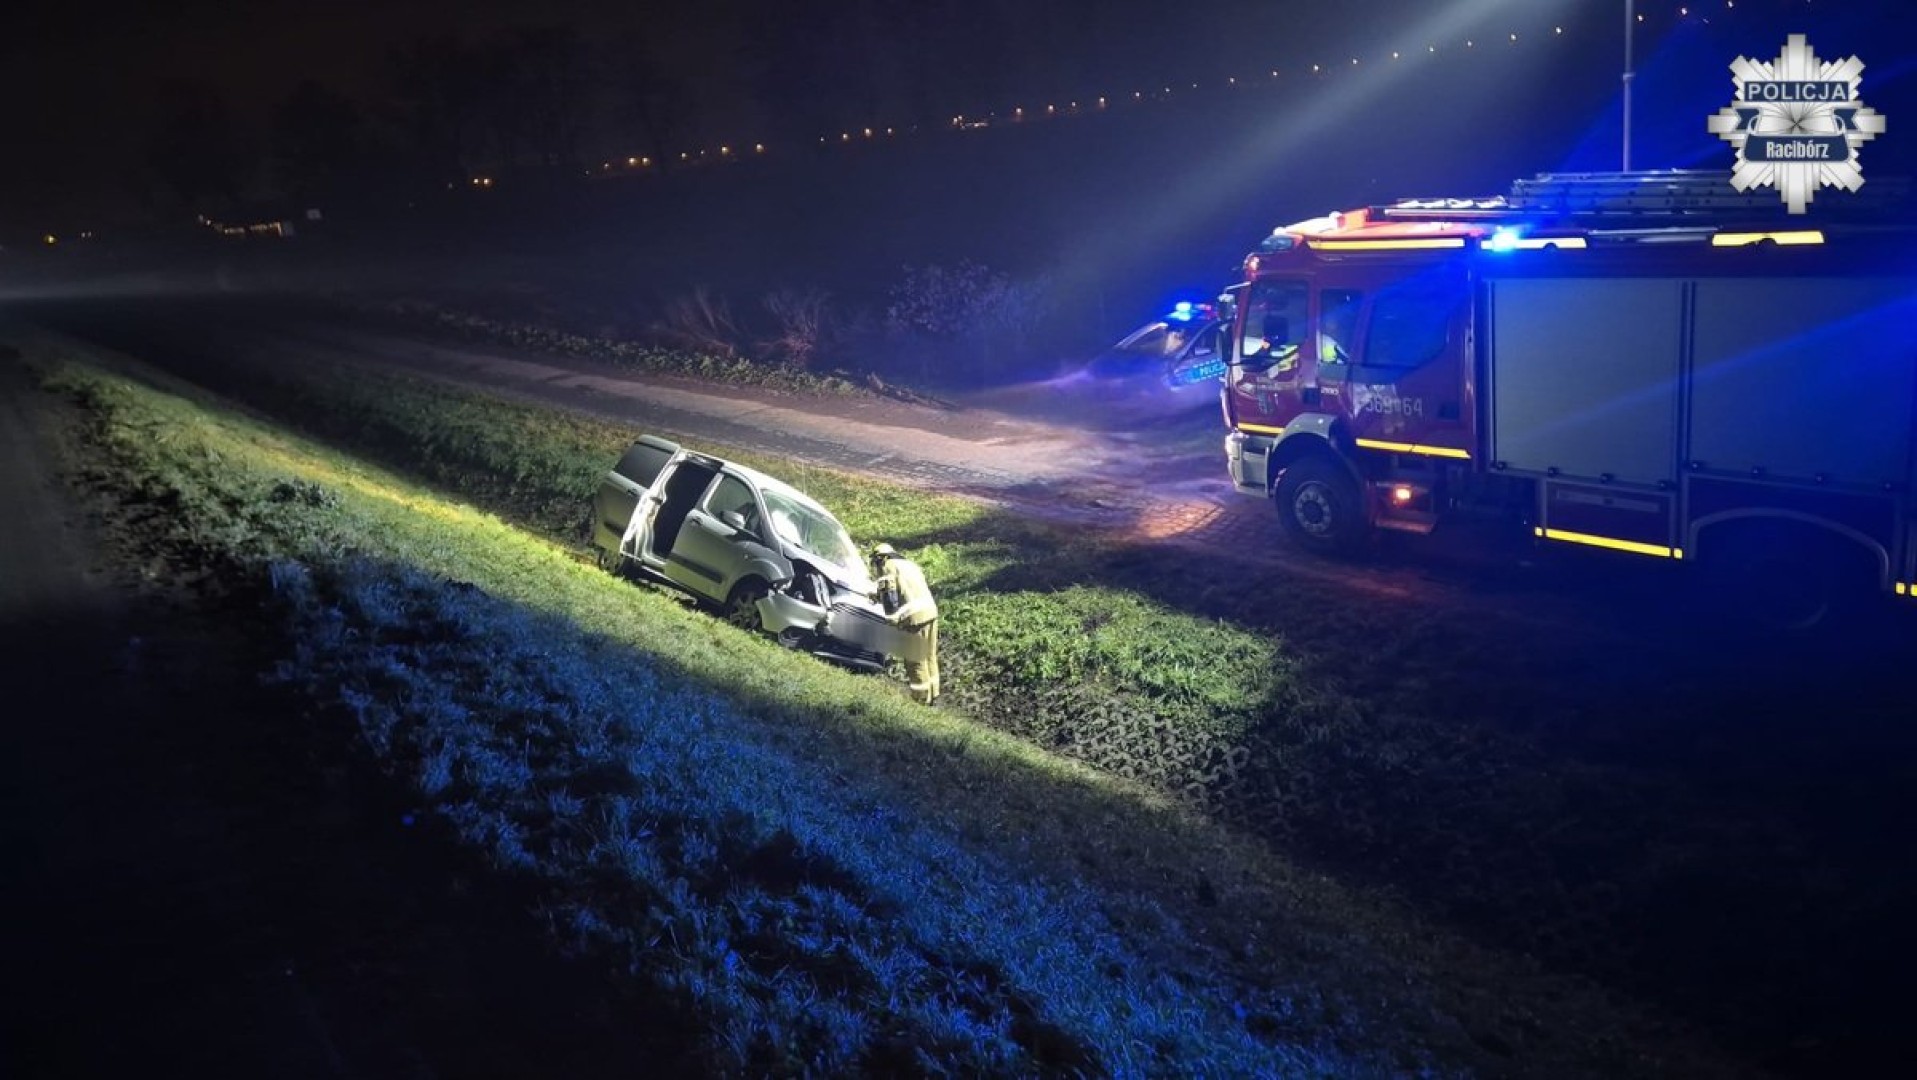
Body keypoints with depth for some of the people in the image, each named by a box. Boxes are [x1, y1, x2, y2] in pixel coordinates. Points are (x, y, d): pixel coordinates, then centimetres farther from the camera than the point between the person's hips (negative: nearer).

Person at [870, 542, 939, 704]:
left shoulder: (888, 566, 1)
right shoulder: (910, 564, 26)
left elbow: (890, 594, -11)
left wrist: (892, 617, -13)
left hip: (915, 616, -8)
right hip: (931, 611, 8)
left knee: (916, 661, 1)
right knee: (930, 657, 18)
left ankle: (921, 699, 7)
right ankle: (933, 695, 27)